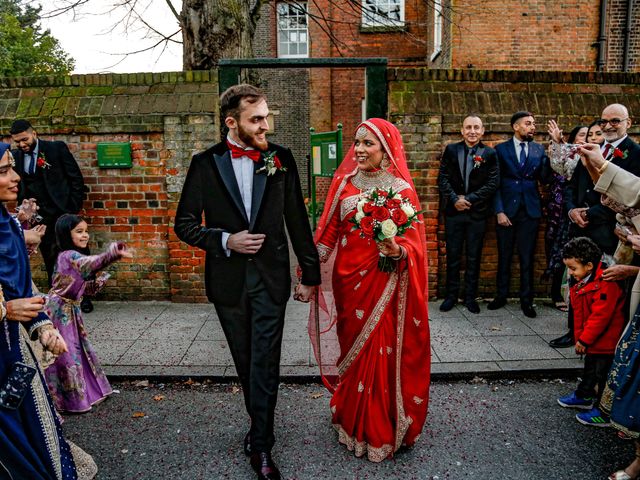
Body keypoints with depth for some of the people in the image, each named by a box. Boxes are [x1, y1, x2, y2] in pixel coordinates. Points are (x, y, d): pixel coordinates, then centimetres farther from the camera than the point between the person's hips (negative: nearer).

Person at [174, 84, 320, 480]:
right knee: (246, 361, 16)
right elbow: (185, 223, 1)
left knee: (265, 362, 1)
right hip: (228, 279, 1)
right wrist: (225, 240, -15)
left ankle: (261, 445, 15)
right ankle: (261, 426, 37)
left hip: (271, 277, -1)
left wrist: (310, 273, 4)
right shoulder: (206, 163, -2)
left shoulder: (281, 159, -1)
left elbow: (298, 221, 3)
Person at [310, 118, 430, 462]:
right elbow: (328, 232, 5)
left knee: (379, 353, 3)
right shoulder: (344, 183, 5)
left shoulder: (400, 189, -5)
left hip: (383, 282, -3)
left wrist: (398, 250, -27)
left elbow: (414, 241, -6)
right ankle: (352, 422, 34)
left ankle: (379, 430, 23)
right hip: (347, 279, 3)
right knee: (350, 348, 13)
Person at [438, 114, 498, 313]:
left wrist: (469, 199, -12)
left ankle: (470, 297, 19)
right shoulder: (451, 150, 4)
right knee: (453, 255, 7)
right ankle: (451, 295, 19)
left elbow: (492, 183, -5)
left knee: (474, 257, 7)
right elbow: (443, 177, 0)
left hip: (477, 212, -1)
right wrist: (454, 199, -12)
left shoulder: (490, 153, 0)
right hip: (453, 210, 1)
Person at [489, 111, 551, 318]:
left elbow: (544, 179, 0)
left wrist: (550, 154, -12)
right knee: (504, 256, 8)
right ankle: (501, 296, 20)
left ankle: (526, 300, 15)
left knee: (527, 257, 5)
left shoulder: (539, 149, 7)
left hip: (530, 209, 1)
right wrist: (499, 211, -9)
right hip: (507, 208, -1)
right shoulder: (501, 149, 2)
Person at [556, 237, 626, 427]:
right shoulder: (581, 284, 4)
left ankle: (604, 413, 12)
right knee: (590, 368, 25)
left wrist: (584, 340, -20)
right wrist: (579, 338, 11)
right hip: (591, 341, 9)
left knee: (603, 375, 0)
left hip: (606, 342, -9)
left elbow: (600, 316, -27)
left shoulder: (606, 285, -26)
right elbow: (579, 314, 13)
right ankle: (583, 397, 42)